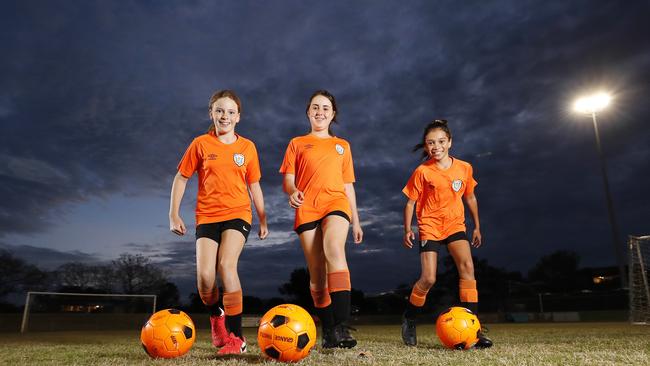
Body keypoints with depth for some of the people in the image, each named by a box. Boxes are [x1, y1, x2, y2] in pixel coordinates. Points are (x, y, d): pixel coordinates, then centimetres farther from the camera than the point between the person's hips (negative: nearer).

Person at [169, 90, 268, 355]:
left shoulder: (247, 147, 5)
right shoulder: (200, 144, 3)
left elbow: (254, 185, 12)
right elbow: (181, 178, 7)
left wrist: (263, 219, 12)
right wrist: (173, 215, 1)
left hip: (238, 214, -1)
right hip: (207, 216, 1)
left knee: (226, 265, -22)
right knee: (205, 275, -11)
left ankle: (236, 335, -12)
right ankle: (216, 316, 23)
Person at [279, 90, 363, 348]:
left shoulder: (342, 145, 22)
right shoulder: (297, 143, 18)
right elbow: (288, 179, 8)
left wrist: (356, 220, 17)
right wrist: (292, 191, -16)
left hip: (336, 202, 0)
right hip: (307, 208, 1)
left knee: (334, 250, -29)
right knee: (316, 271, -1)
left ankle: (342, 327, -33)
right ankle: (327, 331, 9)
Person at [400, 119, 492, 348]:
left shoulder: (464, 168, 1)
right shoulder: (422, 172, -9)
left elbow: (470, 197, 13)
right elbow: (410, 202, -3)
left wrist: (477, 227, 17)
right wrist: (407, 230, -12)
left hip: (455, 224, 3)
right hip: (429, 227, -3)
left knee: (467, 266, -20)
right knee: (428, 279, -10)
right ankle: (409, 320, 15)